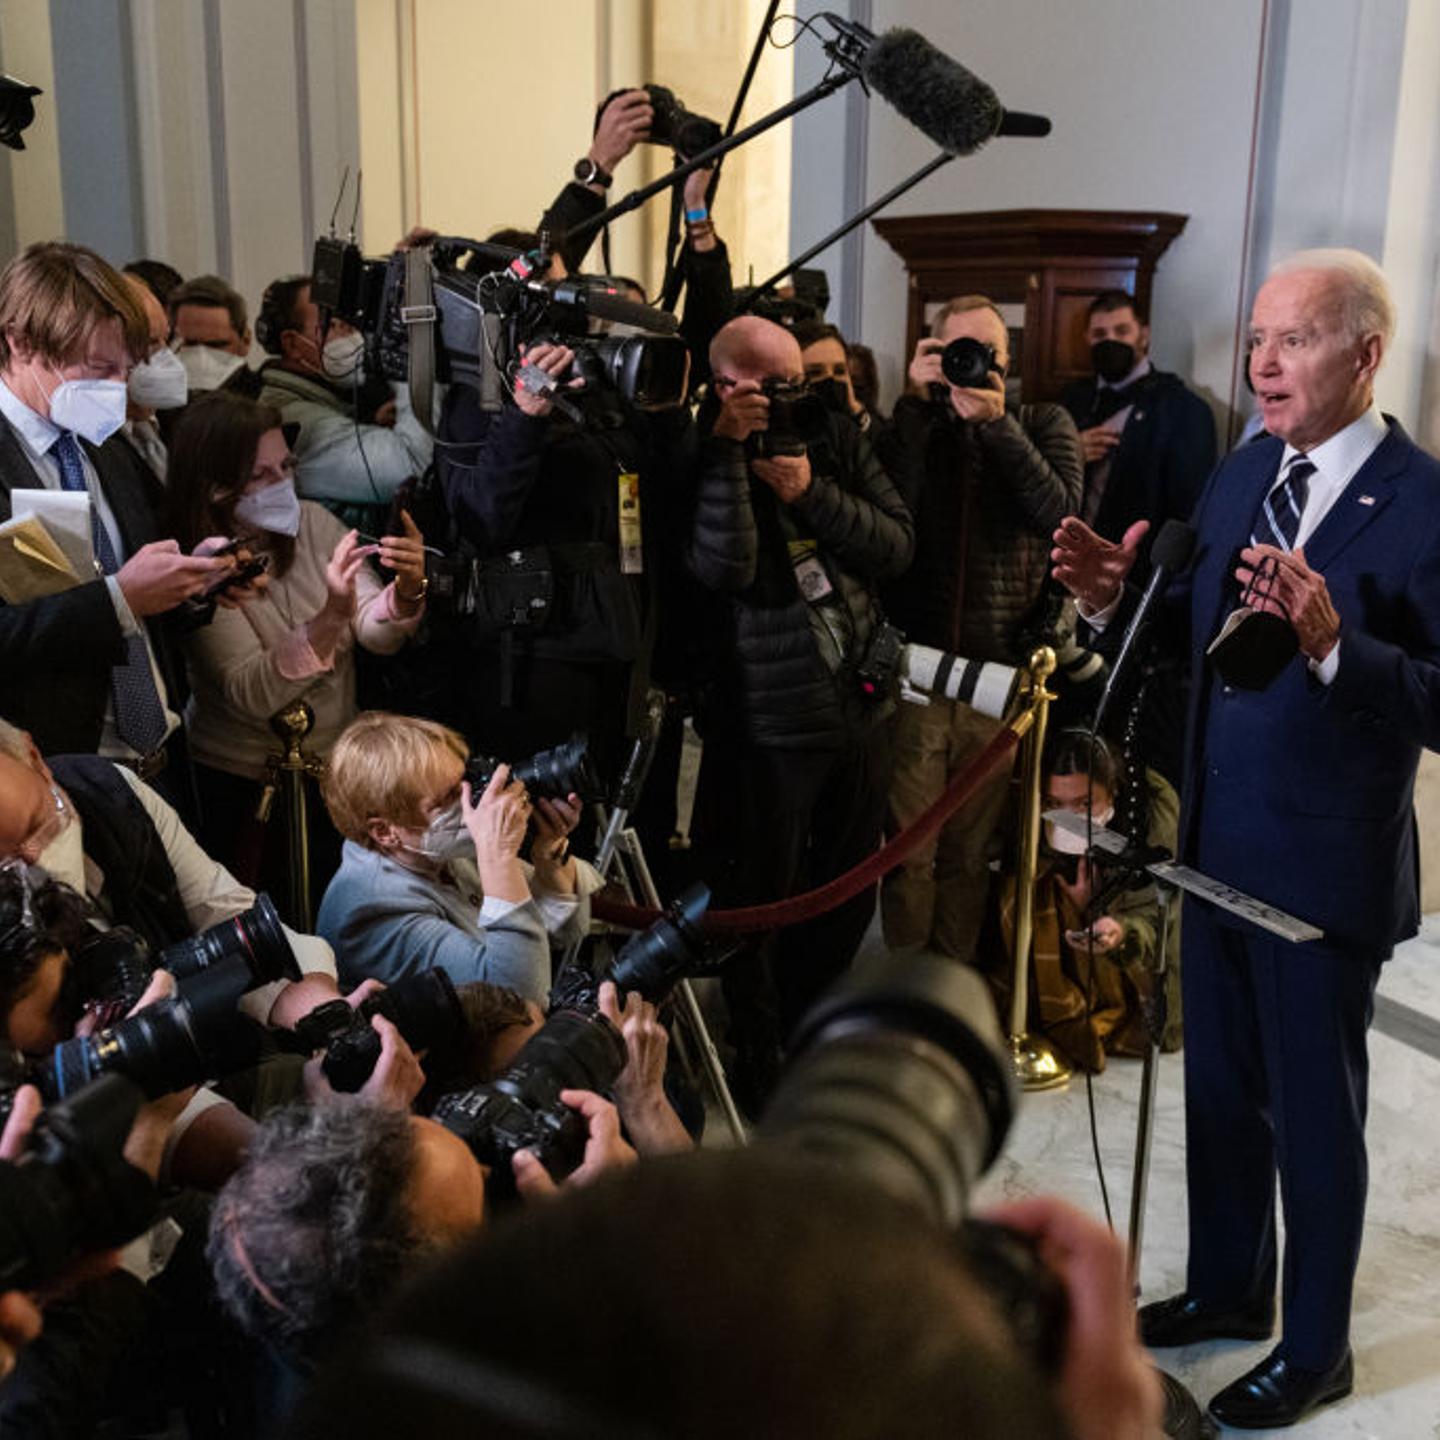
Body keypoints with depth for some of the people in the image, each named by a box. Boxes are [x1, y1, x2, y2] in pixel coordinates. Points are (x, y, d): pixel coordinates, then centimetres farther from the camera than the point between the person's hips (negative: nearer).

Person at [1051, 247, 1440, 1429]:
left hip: (1327, 869, -6)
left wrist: (1332, 641, -36)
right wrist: (1117, 597, -9)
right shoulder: (1240, 476, 5)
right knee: (1219, 1091, 22)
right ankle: (1229, 1287, 44)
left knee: (1314, 1114, 11)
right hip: (1216, 846, 7)